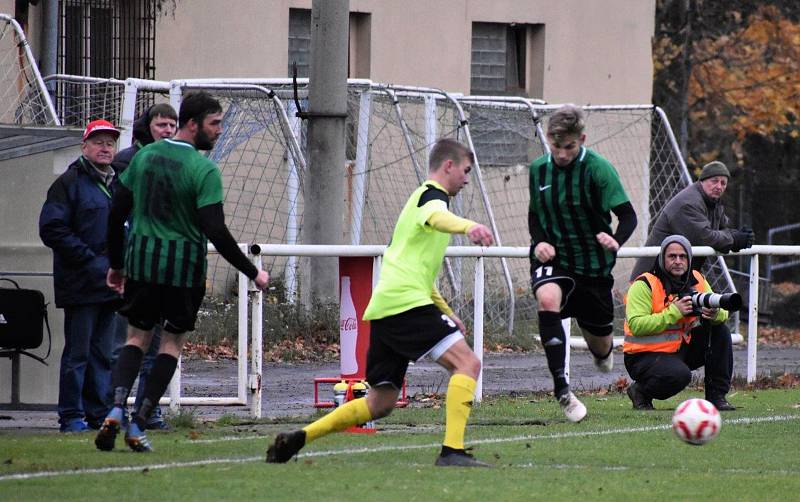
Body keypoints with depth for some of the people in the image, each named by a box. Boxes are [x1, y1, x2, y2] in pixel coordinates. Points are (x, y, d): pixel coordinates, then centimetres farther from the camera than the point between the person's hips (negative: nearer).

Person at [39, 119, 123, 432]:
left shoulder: (118, 184, 17)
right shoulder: (69, 183, -5)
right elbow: (52, 229, -12)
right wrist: (90, 260, -16)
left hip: (109, 284, 7)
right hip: (81, 284, -7)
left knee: (103, 352, 10)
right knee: (78, 351, -5)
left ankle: (100, 413, 14)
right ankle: (71, 416, -1)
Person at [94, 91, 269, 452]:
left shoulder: (144, 156, 5)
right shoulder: (204, 170, -12)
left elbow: (117, 213, 9)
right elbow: (215, 231, -18)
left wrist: (116, 264, 20)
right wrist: (252, 273, -11)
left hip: (142, 259, 4)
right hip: (184, 264, -4)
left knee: (137, 337, 14)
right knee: (172, 342, 10)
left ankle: (117, 408, -10)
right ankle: (139, 424, 3)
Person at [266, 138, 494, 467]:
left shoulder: (422, 196, 31)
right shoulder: (432, 195, 0)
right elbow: (437, 218, -29)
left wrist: (446, 312, 35)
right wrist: (468, 227, -51)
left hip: (384, 309, 10)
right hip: (407, 302, -10)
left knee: (380, 404, 12)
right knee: (467, 363, -16)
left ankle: (296, 439, 12)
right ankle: (452, 451, -26)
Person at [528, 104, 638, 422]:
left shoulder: (598, 168, -13)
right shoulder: (539, 169, 0)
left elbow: (628, 215, -15)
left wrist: (616, 240, -36)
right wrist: (539, 241, -8)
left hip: (593, 264, -1)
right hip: (553, 259, 1)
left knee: (599, 343, 11)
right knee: (547, 298, -34)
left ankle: (603, 349, 55)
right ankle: (561, 390, -32)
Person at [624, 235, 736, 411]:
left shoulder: (697, 281, 4)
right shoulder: (644, 285, -15)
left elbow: (723, 314, 1)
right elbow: (636, 325, -27)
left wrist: (716, 314, -24)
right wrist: (674, 312, -29)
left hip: (682, 348, 7)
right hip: (645, 355, -7)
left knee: (720, 331, -6)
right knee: (680, 375, -34)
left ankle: (717, 395, 0)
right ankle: (640, 391, -3)